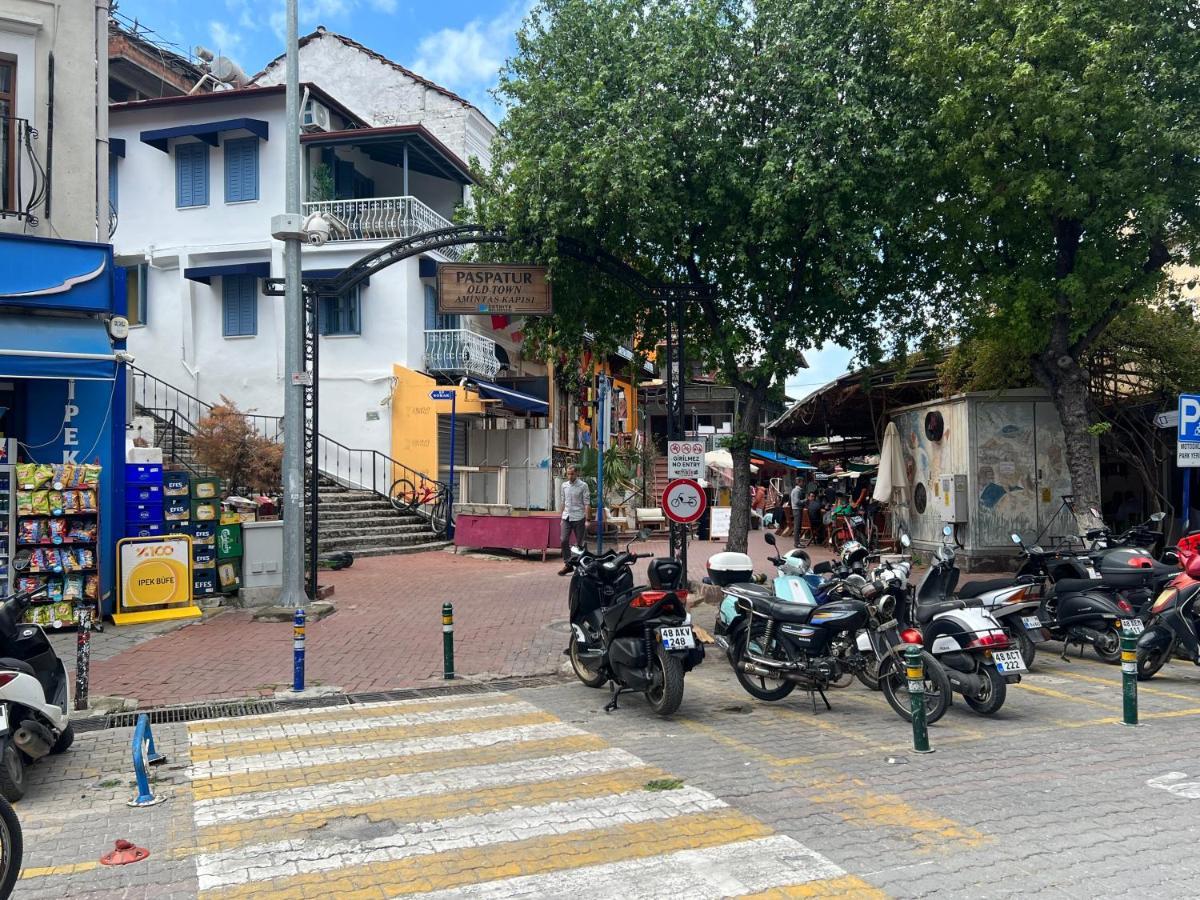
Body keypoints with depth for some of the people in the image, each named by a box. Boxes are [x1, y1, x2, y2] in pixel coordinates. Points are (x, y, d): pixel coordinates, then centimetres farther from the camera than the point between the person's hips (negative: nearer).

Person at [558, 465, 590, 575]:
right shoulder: (564, 485, 10)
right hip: (567, 517, 4)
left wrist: (586, 520, -12)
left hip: (578, 518, -4)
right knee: (564, 540, -5)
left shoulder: (583, 486, -5)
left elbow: (586, 503, -7)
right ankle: (567, 564, 5)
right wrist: (562, 517, 16)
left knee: (580, 543, 2)